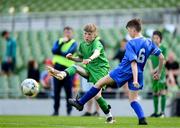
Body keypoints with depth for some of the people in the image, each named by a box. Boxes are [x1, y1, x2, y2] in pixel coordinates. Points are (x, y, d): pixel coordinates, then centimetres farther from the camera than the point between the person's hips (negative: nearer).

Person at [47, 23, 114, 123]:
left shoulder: (97, 43, -14)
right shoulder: (82, 45, 8)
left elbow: (97, 53, -37)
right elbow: (81, 59, 19)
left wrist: (90, 59, -57)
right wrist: (72, 58, 0)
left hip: (100, 69, -6)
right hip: (89, 68, 6)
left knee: (97, 95, -14)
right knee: (75, 67, -20)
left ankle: (109, 115, 3)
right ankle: (61, 74, -51)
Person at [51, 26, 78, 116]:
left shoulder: (74, 43, 1)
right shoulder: (59, 41, 13)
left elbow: (68, 53, -15)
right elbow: (54, 50, -5)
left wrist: (59, 52, -4)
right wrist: (62, 43, -11)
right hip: (57, 68, 3)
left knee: (68, 91, -2)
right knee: (56, 91, 4)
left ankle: (69, 111, 5)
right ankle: (56, 110, 11)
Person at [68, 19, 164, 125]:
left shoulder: (131, 44, -14)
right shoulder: (149, 42, 3)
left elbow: (133, 62, -23)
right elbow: (161, 57, 5)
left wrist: (135, 80, -29)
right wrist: (158, 73, 16)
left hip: (124, 71, -5)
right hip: (139, 74, 5)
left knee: (100, 83, 9)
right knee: (133, 100, 12)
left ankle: (80, 103, 15)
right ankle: (142, 119, -12)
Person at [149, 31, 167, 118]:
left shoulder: (163, 48, -3)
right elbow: (150, 60, 7)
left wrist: (156, 70, -17)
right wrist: (151, 69, -10)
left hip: (161, 72, -5)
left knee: (162, 91, -11)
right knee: (155, 92, 9)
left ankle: (162, 112, -12)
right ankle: (155, 112, 16)